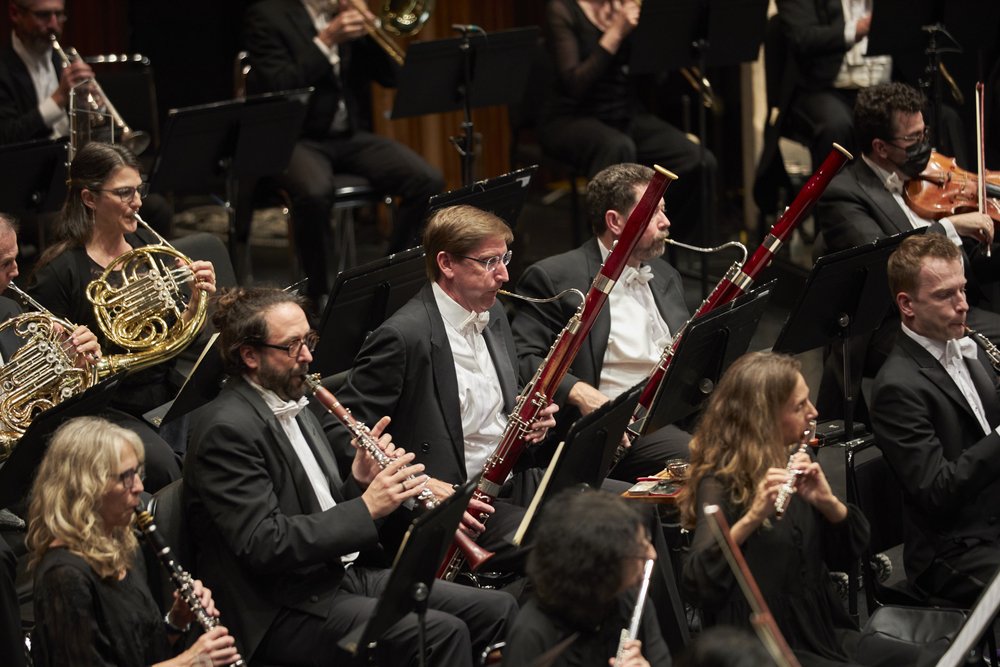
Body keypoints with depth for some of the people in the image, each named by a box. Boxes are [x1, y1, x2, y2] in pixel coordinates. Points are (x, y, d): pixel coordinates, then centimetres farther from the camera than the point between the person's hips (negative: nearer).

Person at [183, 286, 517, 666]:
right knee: (442, 633, -27)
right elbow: (264, 545, -23)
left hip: (343, 574, 9)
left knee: (497, 610, -3)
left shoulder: (294, 408, 14)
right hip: (284, 609, -9)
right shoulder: (227, 429, -16)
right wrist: (365, 508, -24)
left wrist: (359, 480, -1)